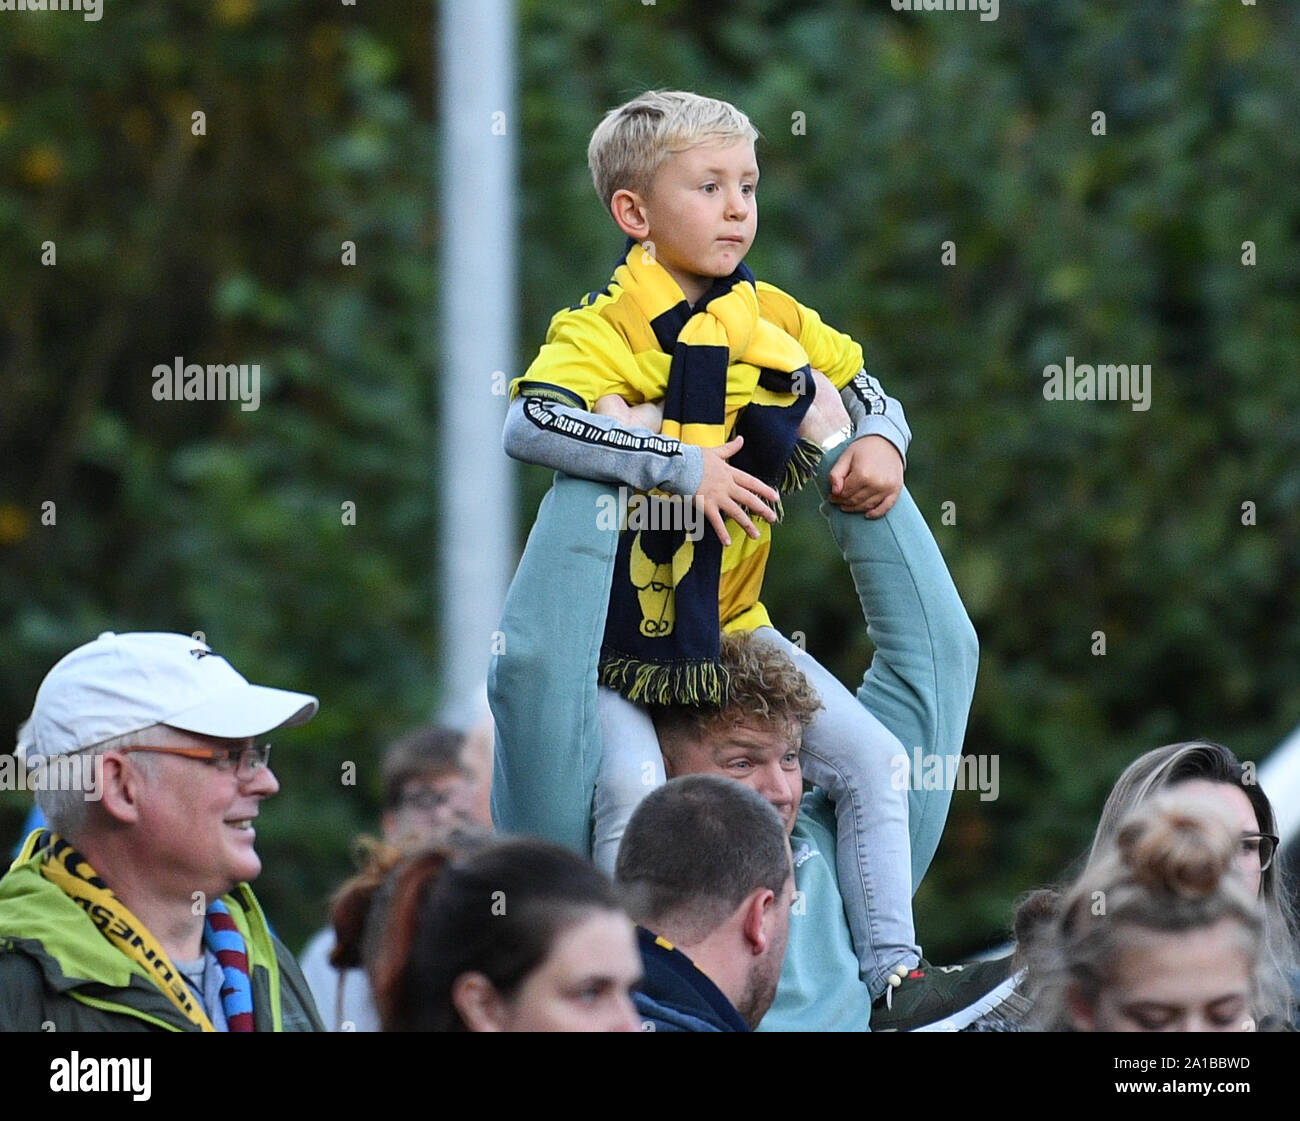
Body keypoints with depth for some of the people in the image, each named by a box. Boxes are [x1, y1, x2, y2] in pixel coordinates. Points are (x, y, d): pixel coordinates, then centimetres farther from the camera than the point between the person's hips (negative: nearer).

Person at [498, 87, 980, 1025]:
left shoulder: (773, 321, 3)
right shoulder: (601, 330, -16)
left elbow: (865, 391, 16)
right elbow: (530, 423, -35)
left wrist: (880, 442, -9)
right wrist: (684, 464, -36)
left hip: (732, 622, 6)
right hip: (611, 628, -6)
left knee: (874, 760, 0)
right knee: (634, 787, -27)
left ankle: (894, 972, 9)